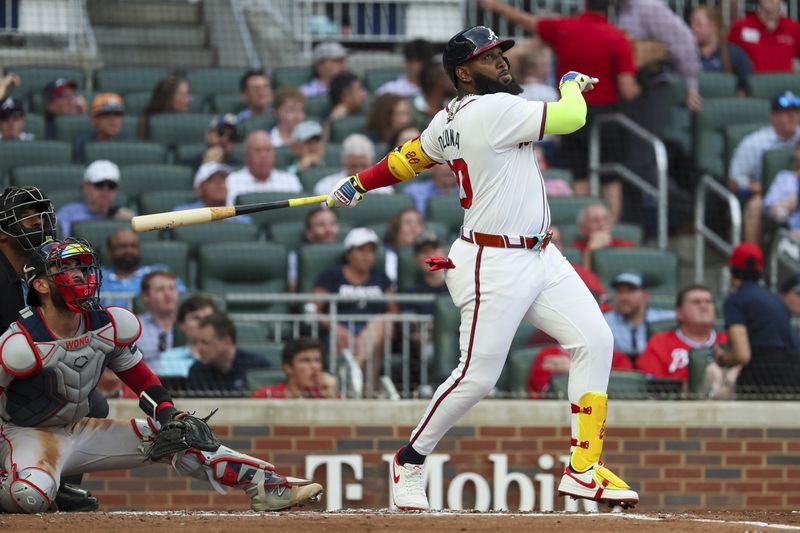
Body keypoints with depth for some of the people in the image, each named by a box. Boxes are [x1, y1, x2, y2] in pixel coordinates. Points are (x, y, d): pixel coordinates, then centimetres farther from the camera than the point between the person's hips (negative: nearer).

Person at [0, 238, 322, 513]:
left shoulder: (108, 327, -3)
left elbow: (140, 377, 10)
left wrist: (166, 414, -5)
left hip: (79, 431, 7)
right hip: (26, 435, -7)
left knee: (174, 434, -1)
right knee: (32, 495, -41)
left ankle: (261, 484, 1)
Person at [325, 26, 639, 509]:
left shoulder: (448, 121, 12)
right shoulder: (495, 110, -16)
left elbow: (407, 159, 26)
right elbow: (571, 117, -16)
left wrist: (358, 185, 41)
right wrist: (571, 82, 6)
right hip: (495, 265, -10)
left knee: (595, 341, -1)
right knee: (478, 376, -6)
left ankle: (584, 469, 0)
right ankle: (411, 459, 15)